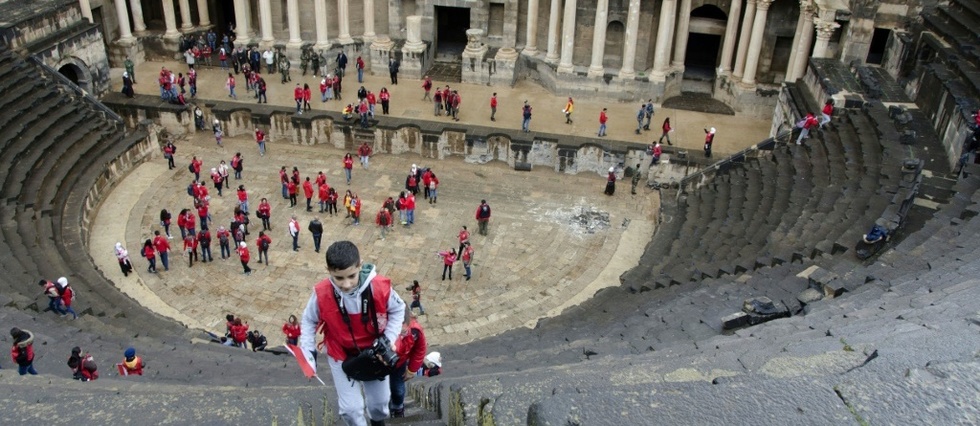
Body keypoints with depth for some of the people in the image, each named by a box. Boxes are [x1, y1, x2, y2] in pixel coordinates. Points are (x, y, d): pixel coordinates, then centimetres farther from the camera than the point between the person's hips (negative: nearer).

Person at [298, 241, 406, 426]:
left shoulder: (380, 287, -30)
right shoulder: (321, 294, -28)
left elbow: (397, 310, -8)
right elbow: (309, 320, -6)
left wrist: (388, 338, -18)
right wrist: (308, 352, -14)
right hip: (341, 355, -1)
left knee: (379, 401, 20)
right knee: (351, 408, 2)